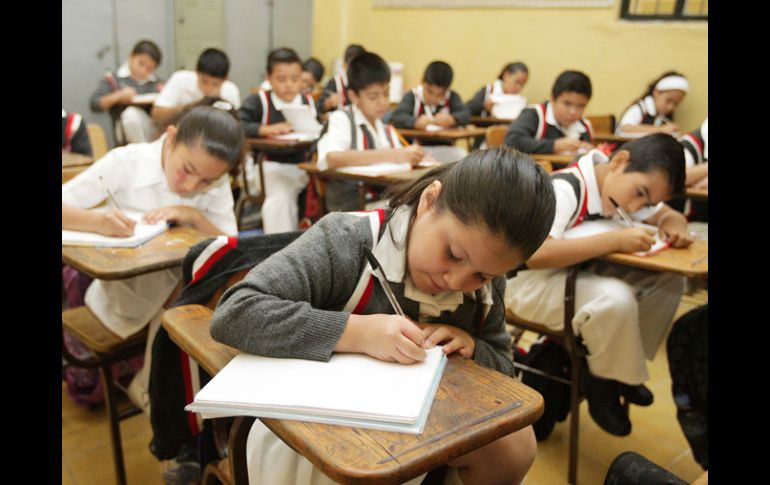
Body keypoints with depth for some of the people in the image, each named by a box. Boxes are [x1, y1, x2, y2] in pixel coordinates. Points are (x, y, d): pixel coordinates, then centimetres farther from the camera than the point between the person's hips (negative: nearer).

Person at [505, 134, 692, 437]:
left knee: (669, 280, -3)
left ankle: (624, 366, 8)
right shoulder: (565, 189, -26)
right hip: (527, 280, -9)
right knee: (616, 299, -33)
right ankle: (604, 386, -6)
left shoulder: (622, 186, 0)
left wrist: (674, 227, -12)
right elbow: (533, 254, -40)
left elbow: (669, 215, 14)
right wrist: (615, 239, -37)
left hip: (578, 274, 9)